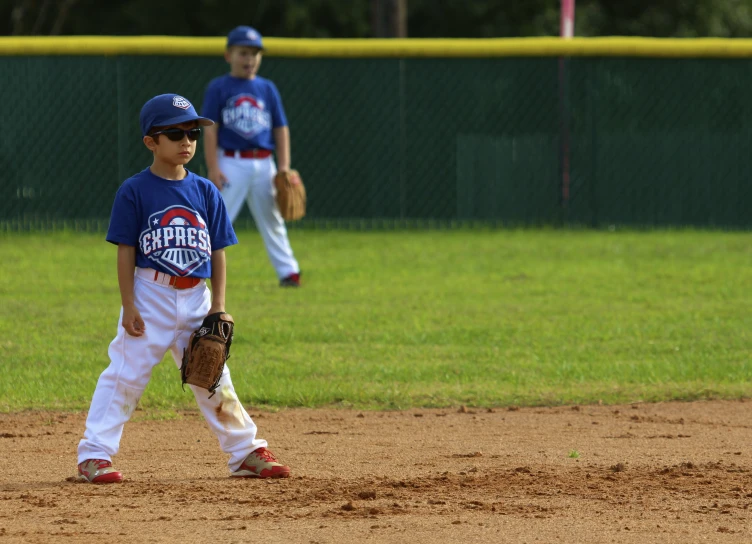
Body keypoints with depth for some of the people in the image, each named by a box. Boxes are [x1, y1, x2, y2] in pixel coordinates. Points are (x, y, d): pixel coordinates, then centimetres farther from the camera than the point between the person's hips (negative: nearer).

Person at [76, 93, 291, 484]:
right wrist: (128, 305, -11)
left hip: (196, 298, 4)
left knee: (213, 378, 12)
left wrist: (217, 306, 3)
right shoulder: (135, 191, -5)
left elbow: (218, 252, 8)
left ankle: (246, 452, 20)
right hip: (151, 294, -4)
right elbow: (125, 251, -5)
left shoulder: (205, 191, 7)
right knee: (126, 374, -8)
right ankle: (94, 455, -5)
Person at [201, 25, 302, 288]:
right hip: (231, 164, -4)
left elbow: (281, 129, 10)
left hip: (263, 165, 4)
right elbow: (210, 129, -5)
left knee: (272, 221, 11)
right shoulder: (218, 88, -1)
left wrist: (284, 168, 2)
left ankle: (288, 271, 16)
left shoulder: (267, 89, 9)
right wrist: (213, 168, -12)